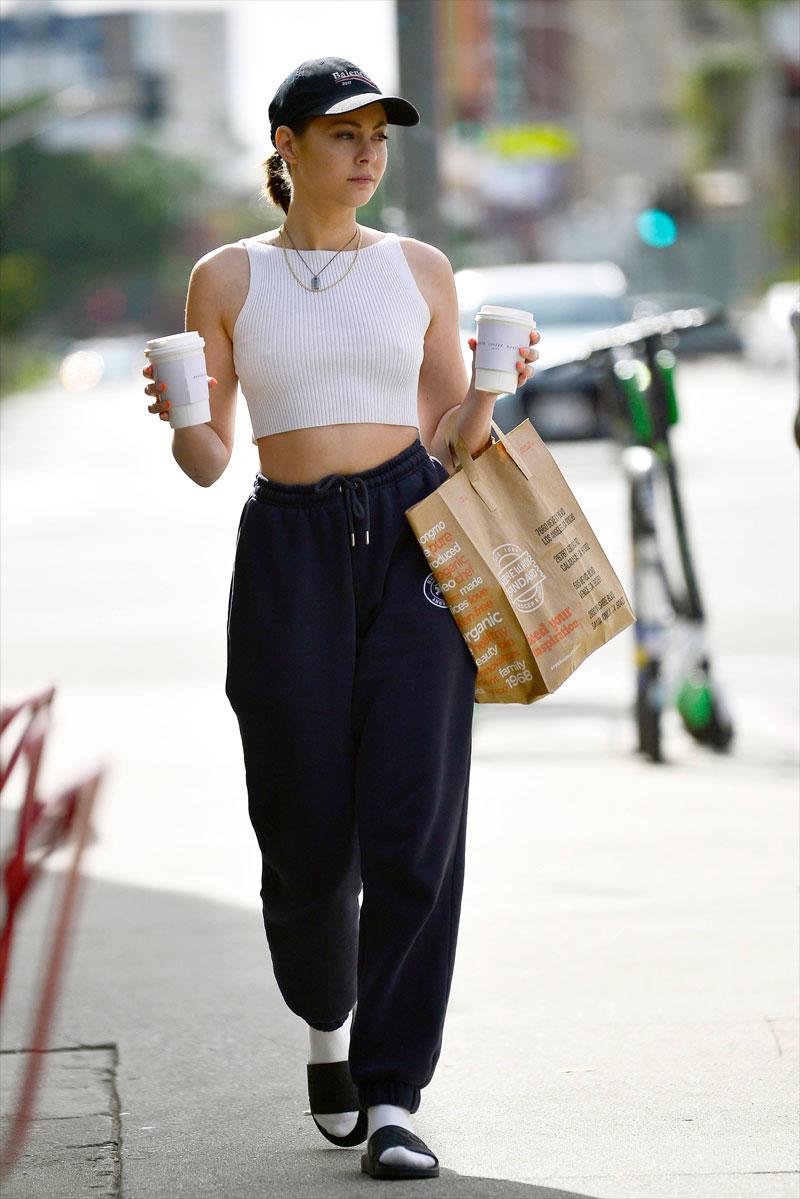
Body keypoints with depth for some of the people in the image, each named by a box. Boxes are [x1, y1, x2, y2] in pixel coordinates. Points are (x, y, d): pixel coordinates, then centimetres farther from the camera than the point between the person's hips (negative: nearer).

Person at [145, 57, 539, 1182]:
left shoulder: (419, 269, 10)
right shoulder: (228, 278, 6)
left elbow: (449, 439, 13)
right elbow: (209, 459, 7)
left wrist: (488, 389, -7)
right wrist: (178, 416, -14)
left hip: (416, 538, 1)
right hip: (290, 550, -1)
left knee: (414, 824, -9)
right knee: (306, 832, 1)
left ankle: (390, 1095, -4)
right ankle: (327, 1019, 32)